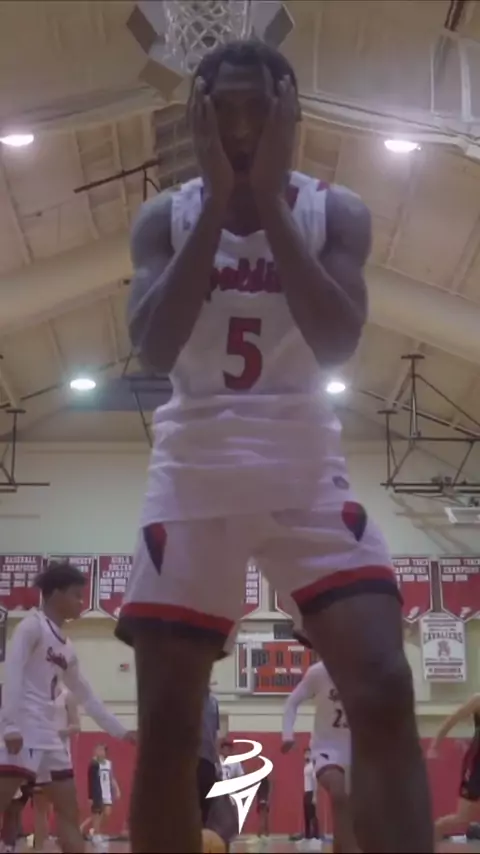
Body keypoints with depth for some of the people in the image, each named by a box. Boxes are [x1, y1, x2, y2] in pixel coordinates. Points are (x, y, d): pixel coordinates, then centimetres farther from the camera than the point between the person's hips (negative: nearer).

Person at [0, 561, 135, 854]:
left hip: (49, 732, 9)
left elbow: (86, 696, 25)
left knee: (70, 810, 6)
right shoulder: (32, 625, -3)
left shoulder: (66, 646, 20)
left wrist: (121, 731, 23)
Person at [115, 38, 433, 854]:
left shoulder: (335, 213, 2)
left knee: (384, 692, -15)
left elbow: (337, 345, -15)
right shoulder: (164, 218, 4)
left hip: (305, 464, 0)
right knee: (166, 721, -1)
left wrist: (270, 198, -16)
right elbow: (152, 349, -13)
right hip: (195, 467, 1)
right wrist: (216, 203, -15)